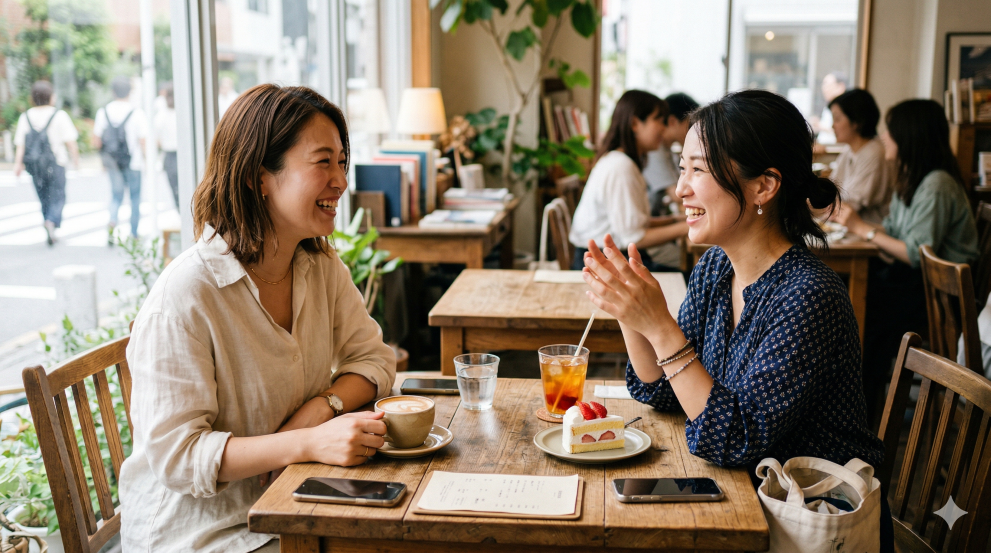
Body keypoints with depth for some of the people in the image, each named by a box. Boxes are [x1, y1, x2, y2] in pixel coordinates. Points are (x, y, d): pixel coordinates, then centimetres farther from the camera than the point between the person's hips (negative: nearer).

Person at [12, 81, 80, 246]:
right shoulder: (59, 115, -7)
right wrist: (75, 158, 4)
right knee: (57, 197, 3)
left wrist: (18, 164, -1)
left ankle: (51, 234, 19)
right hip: (56, 164, -3)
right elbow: (70, 141, -8)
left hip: (34, 165, 4)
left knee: (44, 198, 15)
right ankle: (52, 222, -24)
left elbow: (19, 144, -2)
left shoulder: (25, 117, 3)